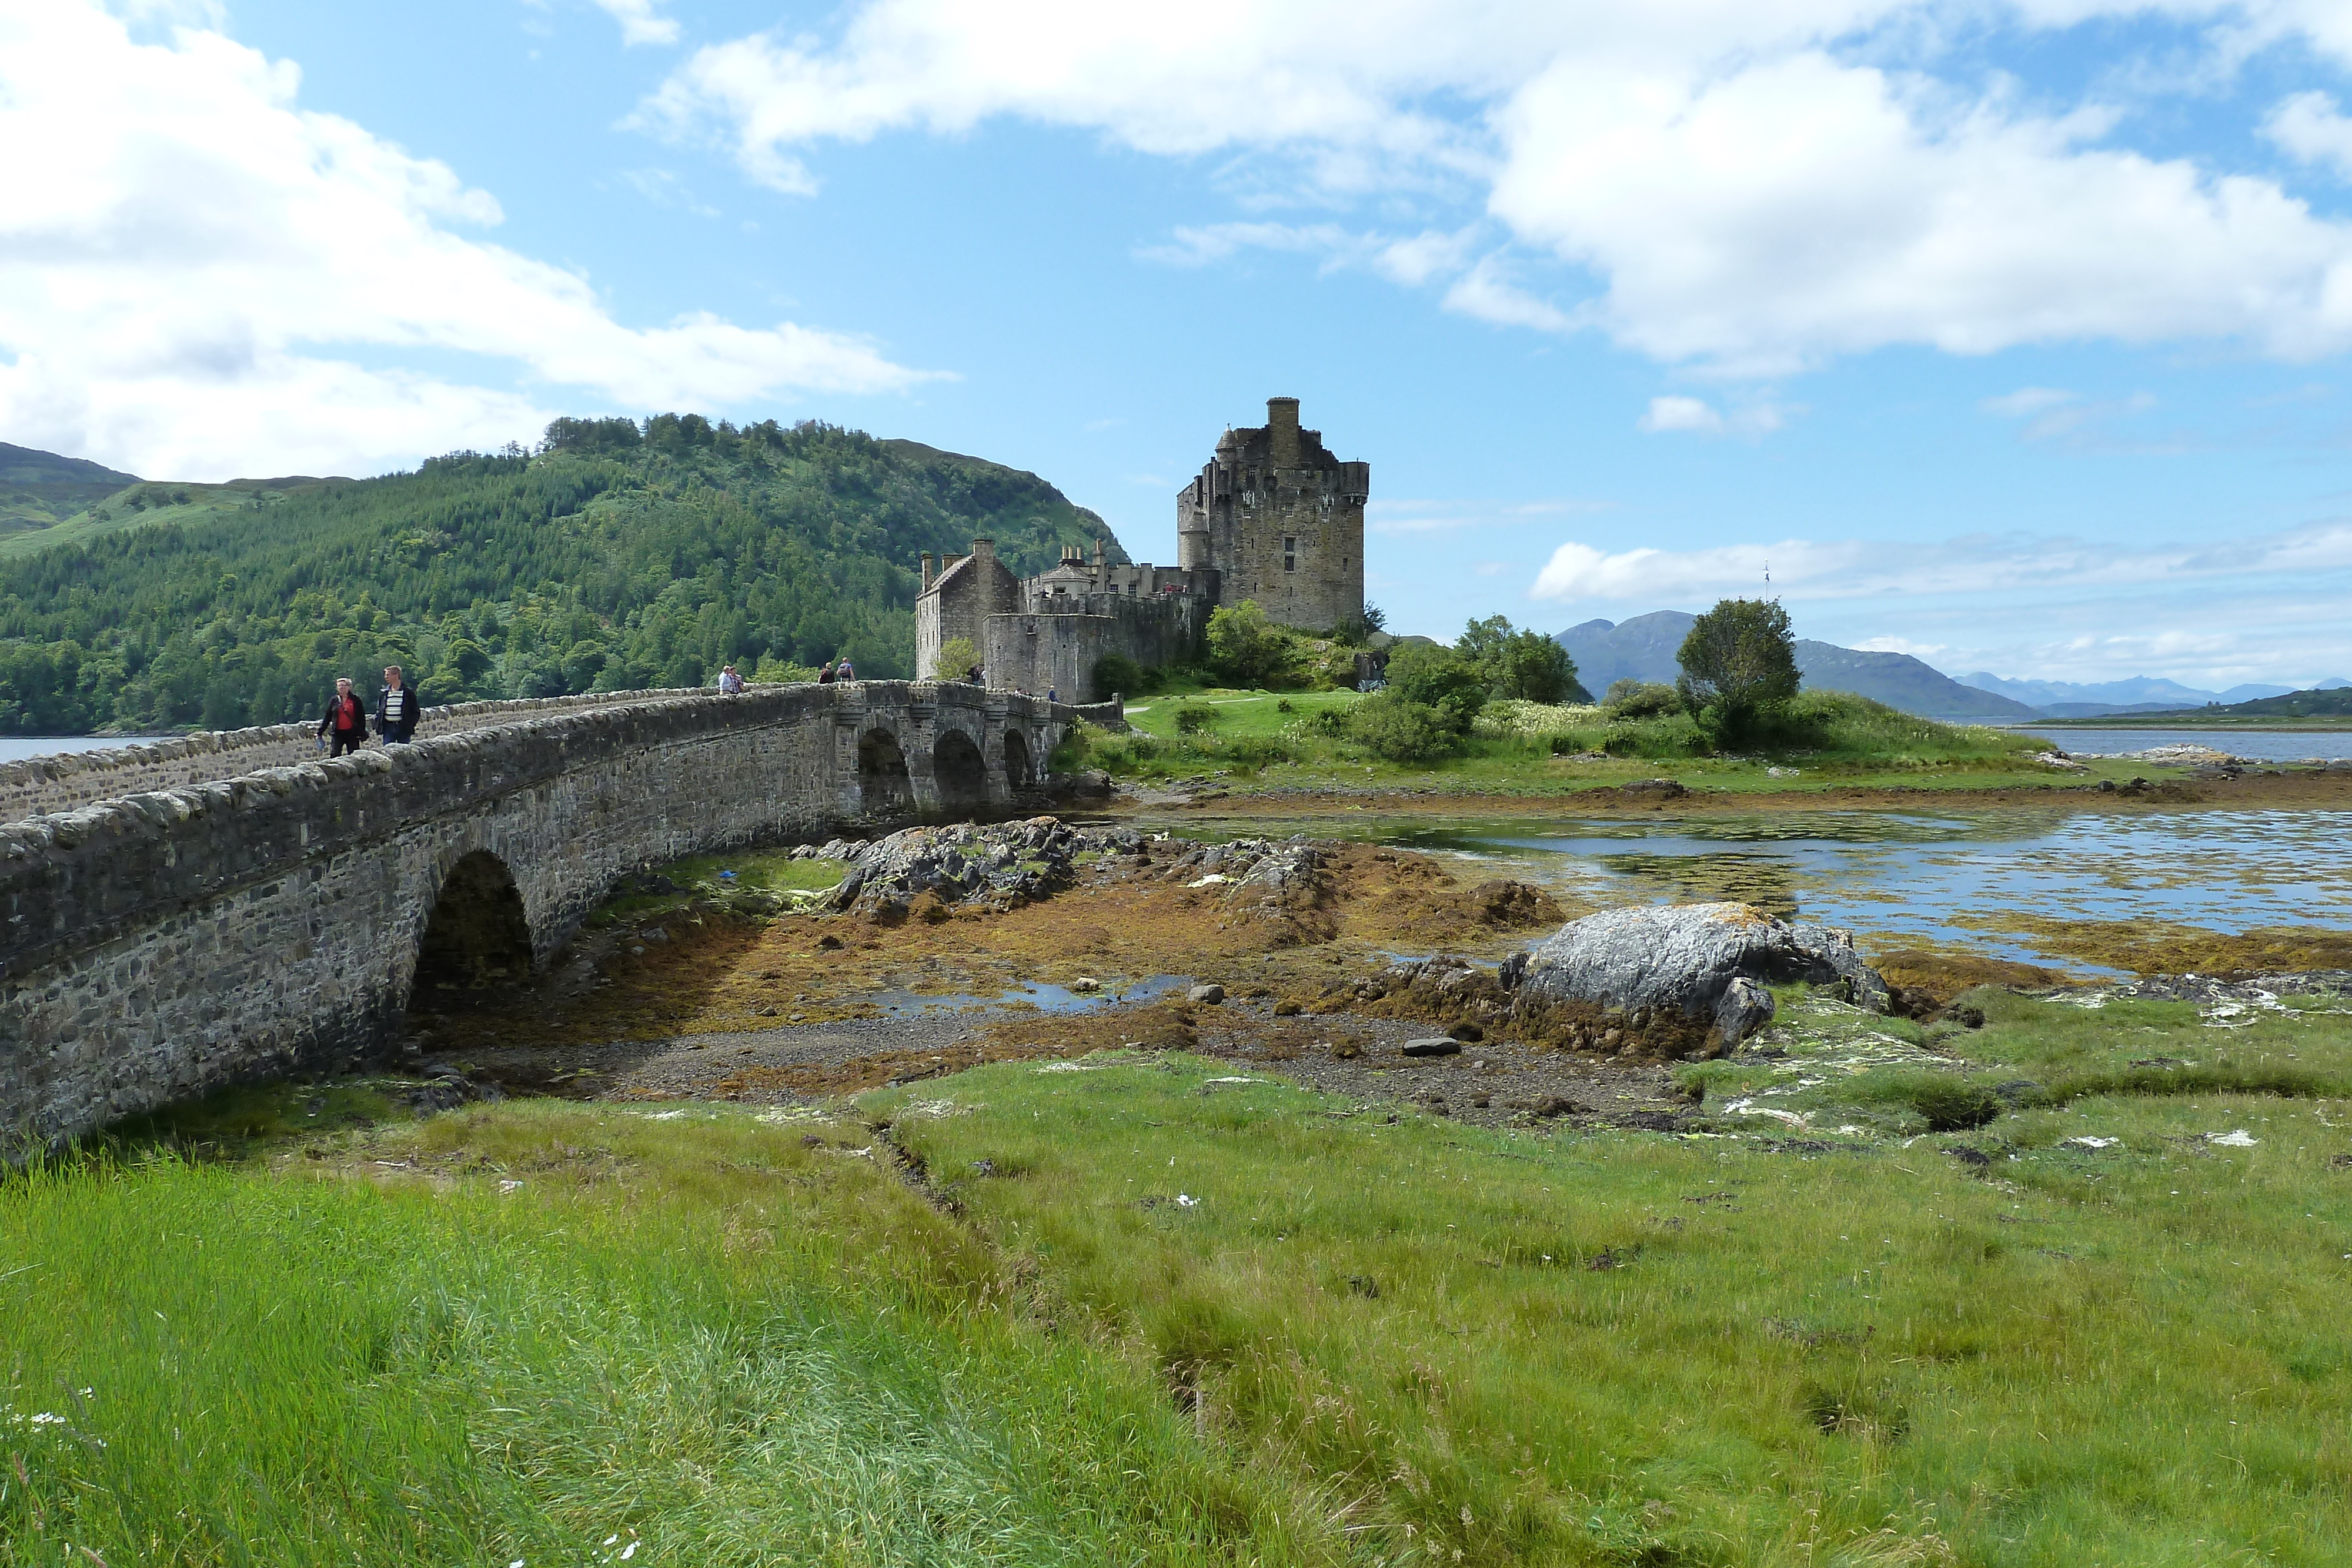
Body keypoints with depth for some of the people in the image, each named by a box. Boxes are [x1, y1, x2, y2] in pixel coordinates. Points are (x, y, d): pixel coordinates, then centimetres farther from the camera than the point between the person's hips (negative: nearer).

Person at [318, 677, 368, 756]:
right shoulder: (334, 701, 7)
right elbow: (327, 717, 10)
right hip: (338, 733, 2)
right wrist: (320, 732, 8)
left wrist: (362, 732, -5)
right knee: (335, 755, -5)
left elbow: (362, 717, 2)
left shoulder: (355, 700, 1)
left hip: (352, 733, -2)